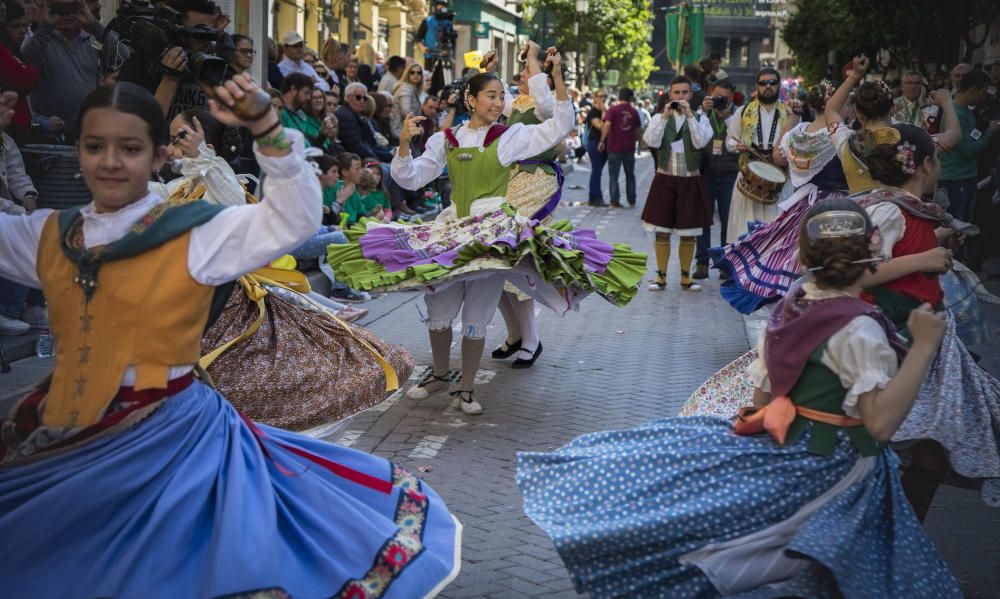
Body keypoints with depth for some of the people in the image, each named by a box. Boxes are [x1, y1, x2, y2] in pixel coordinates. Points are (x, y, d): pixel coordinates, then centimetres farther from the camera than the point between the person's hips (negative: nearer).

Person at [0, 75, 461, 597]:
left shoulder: (195, 234, -9)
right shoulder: (48, 234, 5)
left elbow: (295, 218, -18)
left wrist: (265, 128, -32)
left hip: (165, 438, -5)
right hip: (59, 438, 5)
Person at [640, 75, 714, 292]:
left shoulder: (700, 118, 4)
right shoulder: (659, 117, 6)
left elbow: (700, 142, -15)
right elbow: (651, 142, -12)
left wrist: (689, 115, -17)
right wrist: (665, 117, -18)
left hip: (690, 181, 0)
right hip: (664, 180, 0)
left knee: (689, 232, 5)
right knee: (661, 231, 3)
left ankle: (685, 276, 17)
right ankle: (661, 276, 12)